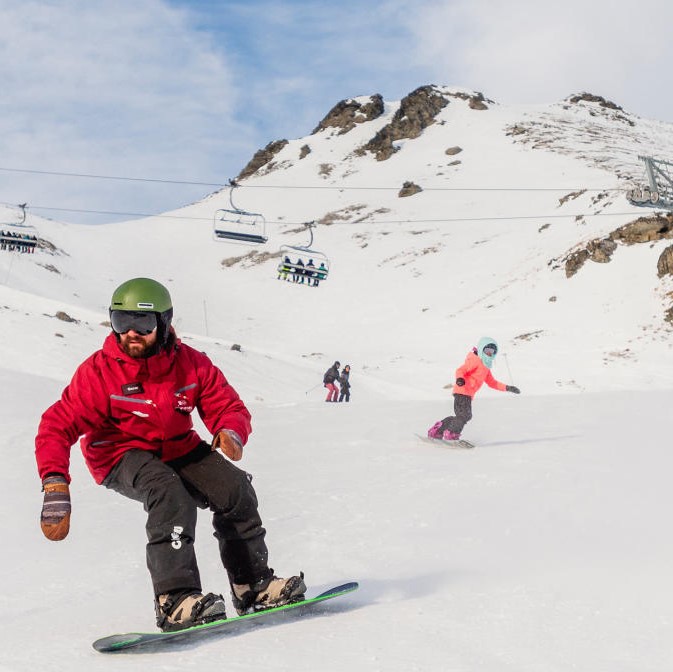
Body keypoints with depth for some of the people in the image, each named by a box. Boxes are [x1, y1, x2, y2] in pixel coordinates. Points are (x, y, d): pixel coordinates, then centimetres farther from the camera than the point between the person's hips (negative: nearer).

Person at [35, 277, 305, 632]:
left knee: (235, 489, -14)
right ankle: (174, 597, -37)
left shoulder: (191, 364, -11)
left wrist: (231, 432, -31)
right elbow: (57, 426, -22)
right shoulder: (98, 372, -20)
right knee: (170, 492, -34)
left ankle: (252, 585, 3)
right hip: (122, 456, -4)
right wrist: (55, 485, -36)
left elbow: (228, 406, -5)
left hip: (178, 448, 4)